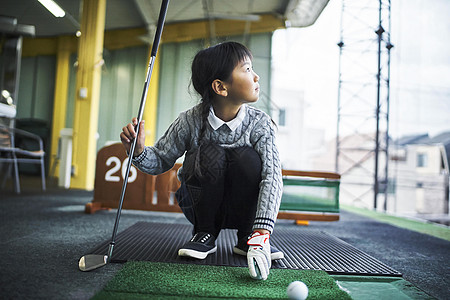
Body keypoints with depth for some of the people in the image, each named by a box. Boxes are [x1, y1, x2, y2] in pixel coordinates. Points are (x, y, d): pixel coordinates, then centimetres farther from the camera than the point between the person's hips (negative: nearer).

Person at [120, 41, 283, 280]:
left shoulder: (260, 124, -15)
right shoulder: (191, 122, -15)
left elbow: (272, 174, -27)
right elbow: (161, 160, -5)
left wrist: (262, 229, -40)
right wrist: (139, 151, -29)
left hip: (242, 208, 1)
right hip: (201, 205, 0)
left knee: (247, 157, -29)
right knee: (210, 152, -29)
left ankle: (248, 238, -7)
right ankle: (205, 234, -7)